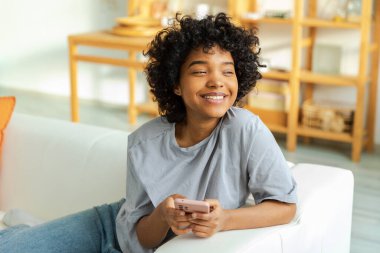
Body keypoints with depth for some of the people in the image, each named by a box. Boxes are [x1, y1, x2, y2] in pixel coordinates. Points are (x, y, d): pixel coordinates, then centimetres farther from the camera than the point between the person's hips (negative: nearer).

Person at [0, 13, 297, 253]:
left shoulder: (245, 129, -25)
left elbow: (286, 205, -19)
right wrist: (162, 215, -37)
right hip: (127, 227, 2)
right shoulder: (144, 142, -18)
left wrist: (224, 219, -36)